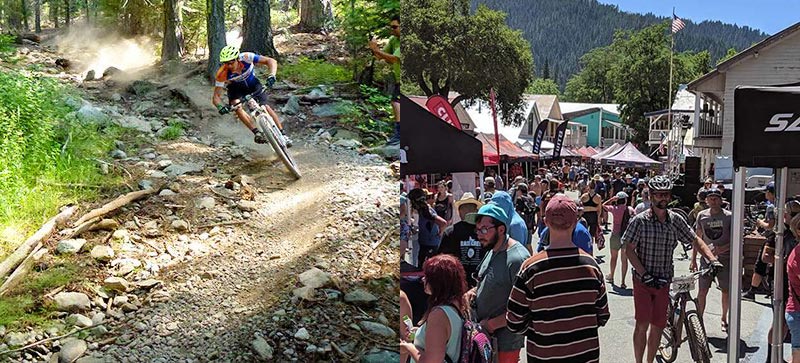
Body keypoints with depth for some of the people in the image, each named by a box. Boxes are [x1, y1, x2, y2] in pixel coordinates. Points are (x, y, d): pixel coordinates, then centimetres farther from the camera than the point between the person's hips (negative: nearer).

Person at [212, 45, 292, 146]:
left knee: (265, 107, -16)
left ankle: (282, 134, -4)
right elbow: (216, 96, -28)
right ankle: (257, 132, -28)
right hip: (236, 89, 0)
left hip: (252, 84, 0)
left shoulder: (246, 58, -34)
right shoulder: (222, 74, -32)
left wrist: (272, 76, -50)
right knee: (236, 105, -29)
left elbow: (271, 61, -32)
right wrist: (220, 107, -50)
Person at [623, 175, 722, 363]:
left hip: (664, 281, 4)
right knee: (642, 324, -8)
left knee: (658, 326, 9)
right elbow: (629, 250, -11)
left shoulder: (676, 220, 2)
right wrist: (644, 274, -19)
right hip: (643, 280, -4)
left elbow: (695, 240, 9)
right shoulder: (640, 221, -10)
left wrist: (712, 259, -6)